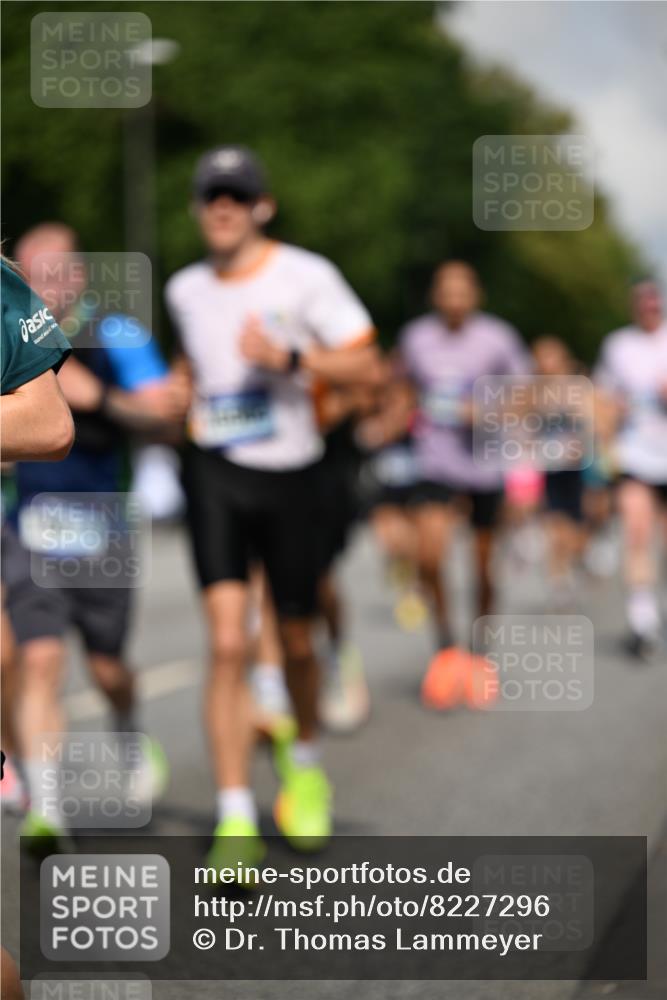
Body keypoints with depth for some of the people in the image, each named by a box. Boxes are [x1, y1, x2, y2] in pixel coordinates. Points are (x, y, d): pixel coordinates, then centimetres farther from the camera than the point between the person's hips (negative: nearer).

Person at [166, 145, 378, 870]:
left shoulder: (306, 276, -4)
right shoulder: (184, 290, 9)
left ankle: (305, 764, 42)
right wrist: (181, 409, 14)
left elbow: (362, 362, -8)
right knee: (227, 643, -14)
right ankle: (235, 821, -13)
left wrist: (288, 357, -21)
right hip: (214, 469, 1)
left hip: (290, 471, -1)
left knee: (296, 642, 11)